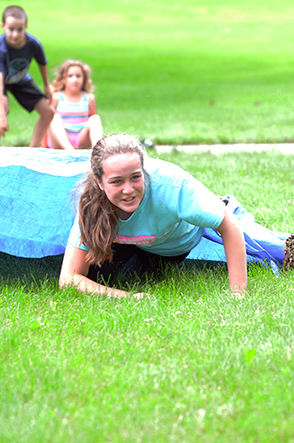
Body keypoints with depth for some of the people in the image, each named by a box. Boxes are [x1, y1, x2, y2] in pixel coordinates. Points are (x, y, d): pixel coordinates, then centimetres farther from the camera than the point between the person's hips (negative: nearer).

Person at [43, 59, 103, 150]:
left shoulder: (89, 99, 10)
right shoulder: (55, 98, 3)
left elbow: (93, 124, 14)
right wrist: (44, 147, -2)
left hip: (81, 142, 2)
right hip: (59, 142, -2)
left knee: (95, 118, -18)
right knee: (55, 118, -27)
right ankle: (69, 149, -52)